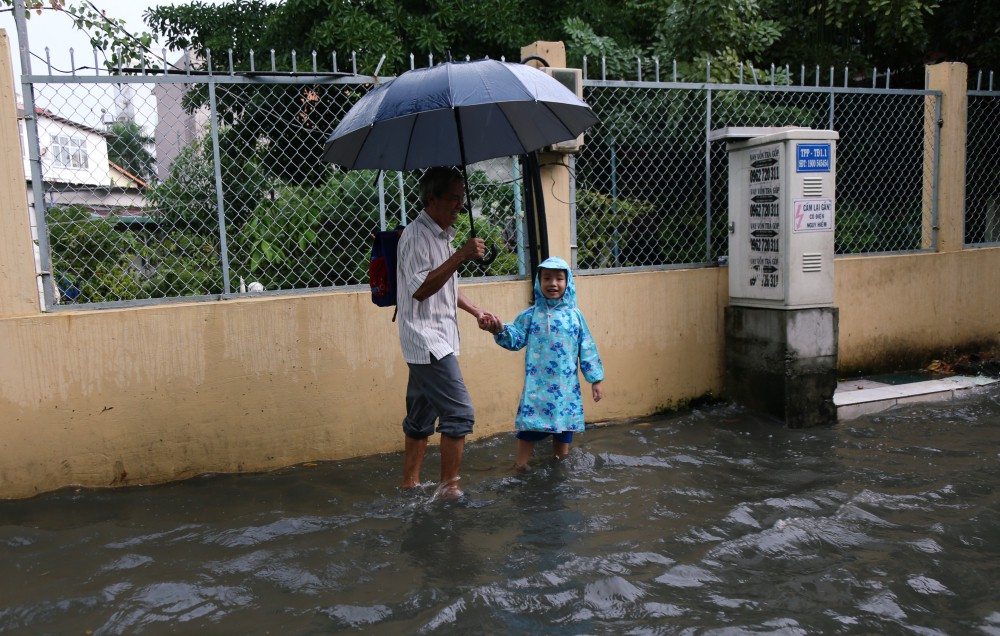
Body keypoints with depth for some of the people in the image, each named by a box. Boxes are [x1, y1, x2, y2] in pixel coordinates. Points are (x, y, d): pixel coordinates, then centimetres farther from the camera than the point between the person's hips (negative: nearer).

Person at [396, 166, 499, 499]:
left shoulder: (444, 234, 17)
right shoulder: (416, 236, -14)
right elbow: (421, 289, -23)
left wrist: (477, 312, 19)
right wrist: (461, 256, -25)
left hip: (439, 340, 10)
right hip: (426, 339, -10)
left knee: (421, 418, 14)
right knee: (459, 413, -10)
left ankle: (409, 485, 23)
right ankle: (449, 487, 1)